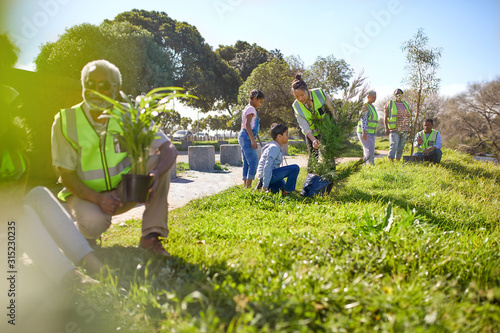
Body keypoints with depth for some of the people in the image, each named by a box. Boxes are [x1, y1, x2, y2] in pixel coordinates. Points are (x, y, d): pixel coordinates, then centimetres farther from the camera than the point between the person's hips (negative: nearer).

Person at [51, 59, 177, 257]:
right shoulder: (65, 121, -11)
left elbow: (169, 149, -16)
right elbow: (66, 174, -12)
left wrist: (155, 174, -38)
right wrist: (98, 198, -29)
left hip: (123, 192, 2)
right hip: (86, 194, -2)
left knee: (159, 159, -22)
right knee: (94, 222, -36)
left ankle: (150, 237, -19)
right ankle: (83, 233, 6)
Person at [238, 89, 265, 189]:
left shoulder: (247, 108, 22)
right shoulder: (251, 109, -8)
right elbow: (247, 125, -18)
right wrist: (253, 140, -23)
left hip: (243, 137, 10)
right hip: (247, 137, -10)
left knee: (246, 163, 9)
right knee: (253, 161, -13)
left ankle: (246, 185, 10)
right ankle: (248, 185, -17)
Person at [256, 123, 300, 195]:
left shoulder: (277, 148, 17)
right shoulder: (274, 148, -15)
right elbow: (267, 166, -23)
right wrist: (265, 185, -25)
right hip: (268, 175, -10)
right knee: (295, 168, -17)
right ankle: (287, 192, -9)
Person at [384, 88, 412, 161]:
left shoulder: (405, 104, 19)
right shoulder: (389, 104, 3)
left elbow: (409, 117, 22)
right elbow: (385, 117, -3)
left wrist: (410, 128, 15)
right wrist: (386, 128, -14)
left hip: (404, 130, 5)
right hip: (394, 130, -5)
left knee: (401, 147, 6)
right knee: (394, 145, -17)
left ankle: (398, 160, 14)